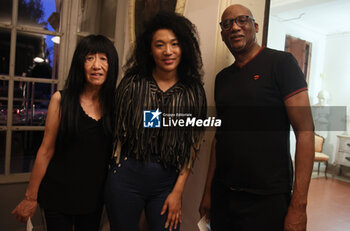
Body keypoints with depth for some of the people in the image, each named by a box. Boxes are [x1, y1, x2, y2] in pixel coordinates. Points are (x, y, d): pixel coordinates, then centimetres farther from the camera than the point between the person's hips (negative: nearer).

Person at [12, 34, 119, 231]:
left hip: (94, 197, 3)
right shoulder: (61, 99, -10)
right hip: (59, 194, -2)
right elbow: (46, 150, -6)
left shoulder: (115, 103, -4)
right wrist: (31, 197, -1)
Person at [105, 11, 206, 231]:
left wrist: (178, 192, -3)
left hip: (167, 183, 0)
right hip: (126, 178, 0)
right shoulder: (132, 83, -1)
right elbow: (117, 130, 5)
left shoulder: (193, 91, -1)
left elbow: (192, 147, 0)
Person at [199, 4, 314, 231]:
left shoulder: (280, 62, -7)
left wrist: (298, 205, -17)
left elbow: (305, 131, -12)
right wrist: (208, 191, 11)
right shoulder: (222, 78, 10)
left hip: (266, 198, -5)